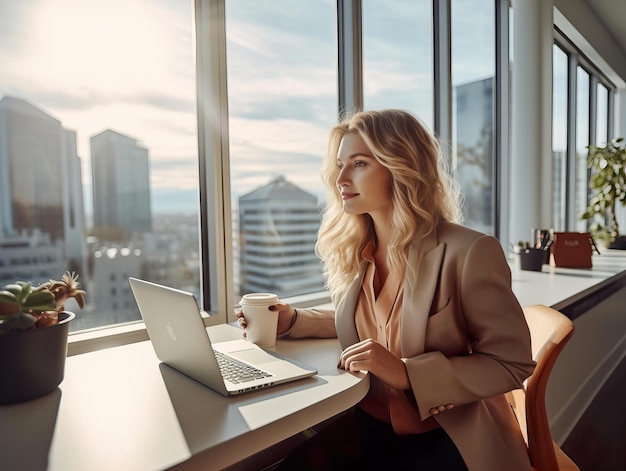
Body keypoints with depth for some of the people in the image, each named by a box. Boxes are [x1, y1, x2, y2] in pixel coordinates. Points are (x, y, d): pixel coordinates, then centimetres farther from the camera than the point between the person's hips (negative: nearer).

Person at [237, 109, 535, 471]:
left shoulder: (469, 252, -19)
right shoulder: (352, 249, 0)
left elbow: (513, 364, -12)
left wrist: (406, 372, -24)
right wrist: (293, 320, -2)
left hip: (449, 436, -4)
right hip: (369, 423, 5)